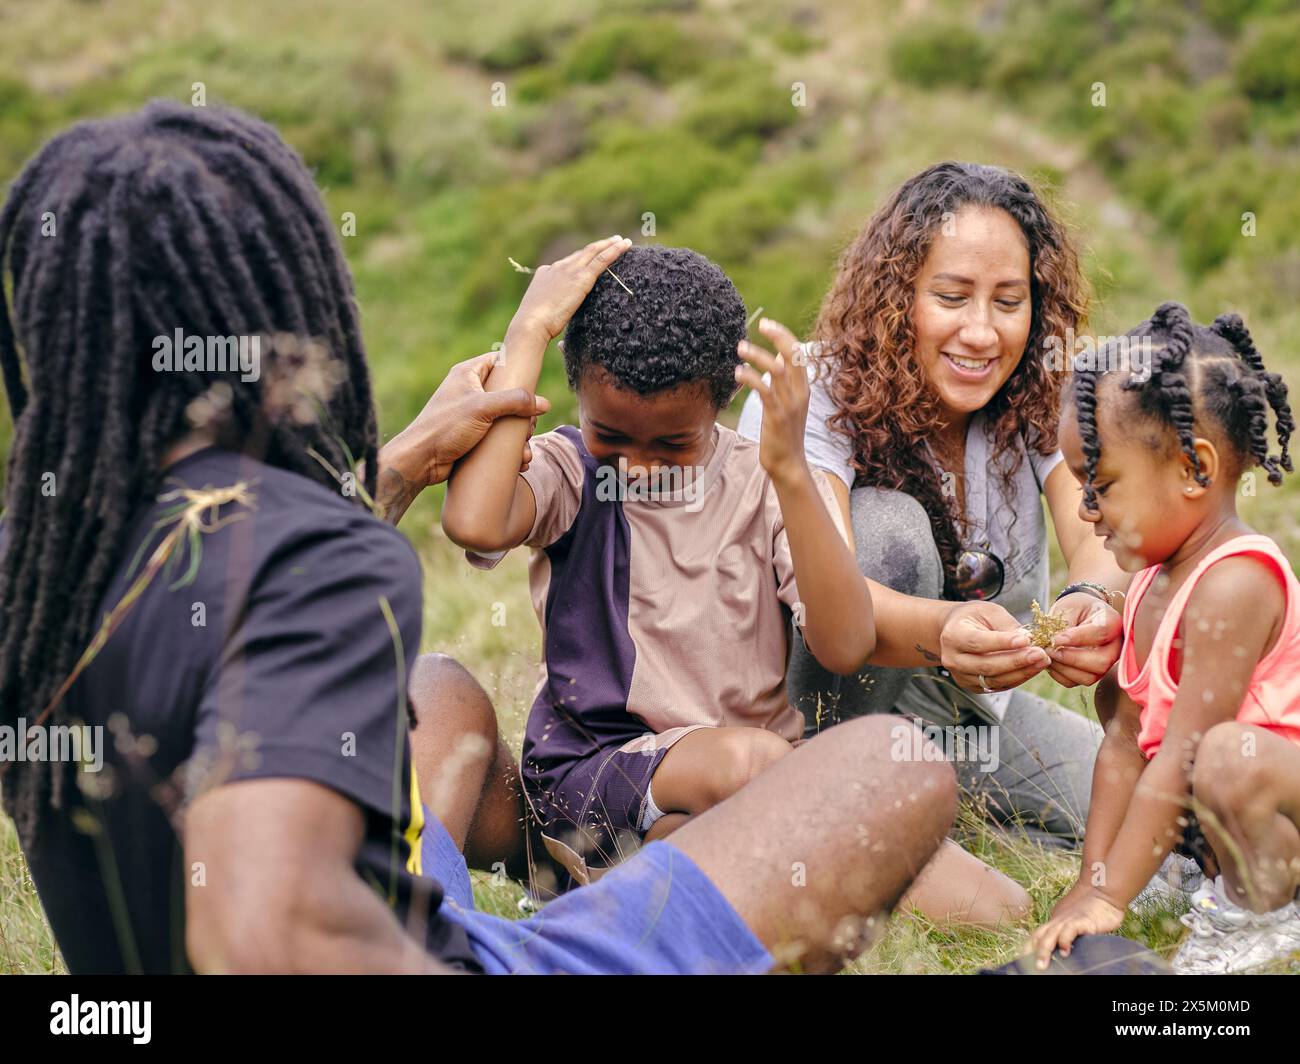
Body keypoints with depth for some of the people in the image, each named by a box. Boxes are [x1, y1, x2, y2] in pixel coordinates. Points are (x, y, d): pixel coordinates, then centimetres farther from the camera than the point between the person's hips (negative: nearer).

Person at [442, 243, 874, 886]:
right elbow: (474, 524, -26)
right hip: (591, 769, -4)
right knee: (749, 760, -36)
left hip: (763, 760, 4)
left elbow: (844, 648, -10)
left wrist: (791, 472, -19)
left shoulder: (762, 487, 4)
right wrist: (529, 332, -16)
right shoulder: (568, 471, 0)